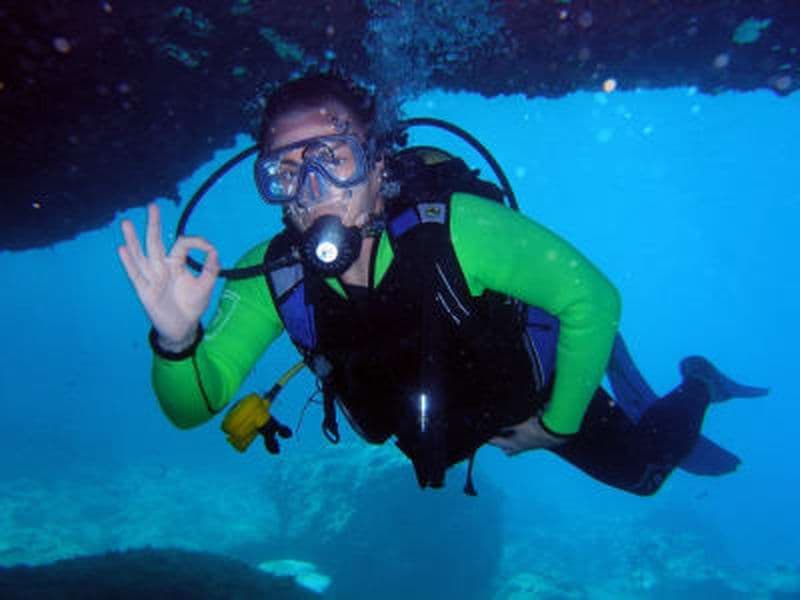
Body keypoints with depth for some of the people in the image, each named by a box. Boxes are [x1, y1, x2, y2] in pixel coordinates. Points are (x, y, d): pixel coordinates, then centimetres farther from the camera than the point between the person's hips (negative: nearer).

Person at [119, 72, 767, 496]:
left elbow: (595, 297, -30)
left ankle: (695, 386, 46)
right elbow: (191, 406, -23)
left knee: (645, 467, 16)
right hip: (430, 426, 4)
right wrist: (177, 339, -45)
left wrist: (558, 422, -20)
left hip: (527, 392, -3)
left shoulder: (457, 227, -39)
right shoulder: (273, 275, -27)